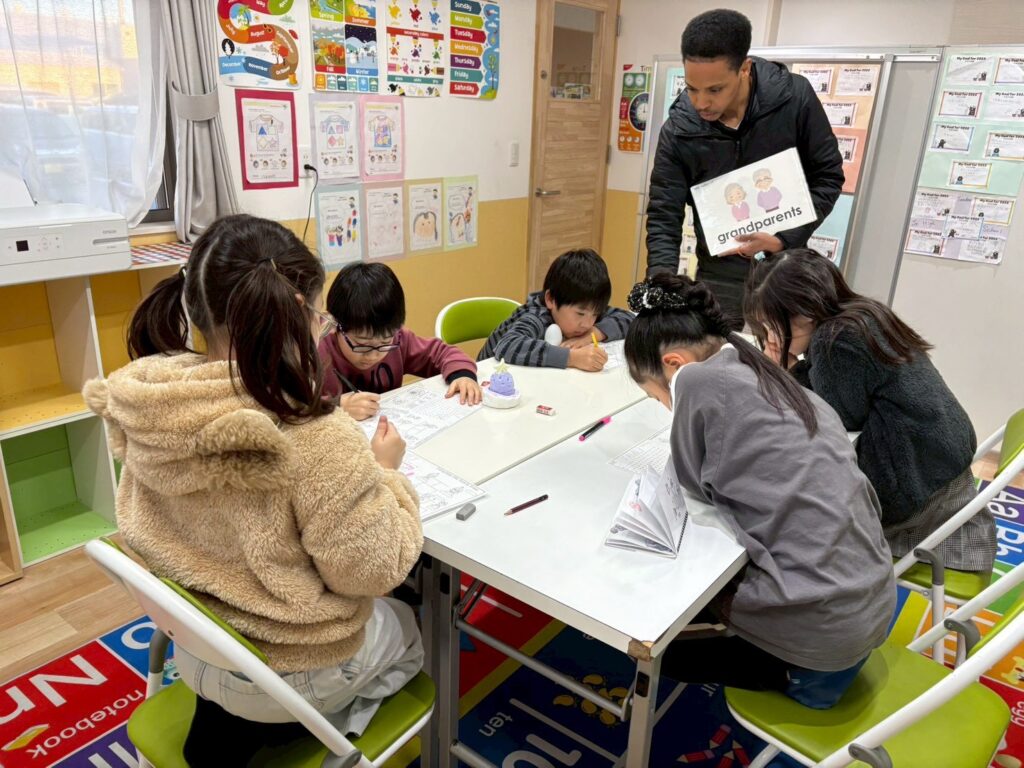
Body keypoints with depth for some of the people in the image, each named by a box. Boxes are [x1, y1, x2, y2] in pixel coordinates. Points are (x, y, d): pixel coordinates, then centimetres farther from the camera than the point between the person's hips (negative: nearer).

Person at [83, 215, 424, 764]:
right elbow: (370, 572, -23)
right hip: (289, 672, -6)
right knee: (407, 628, 25)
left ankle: (224, 720, 24)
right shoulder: (317, 441, -35)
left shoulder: (145, 407, -14)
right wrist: (385, 473, -10)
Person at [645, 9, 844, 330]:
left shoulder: (794, 98, -12)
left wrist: (784, 239, -17)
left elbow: (828, 177, -3)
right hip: (719, 278, 0)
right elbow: (663, 219, -11)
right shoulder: (678, 131, -12)